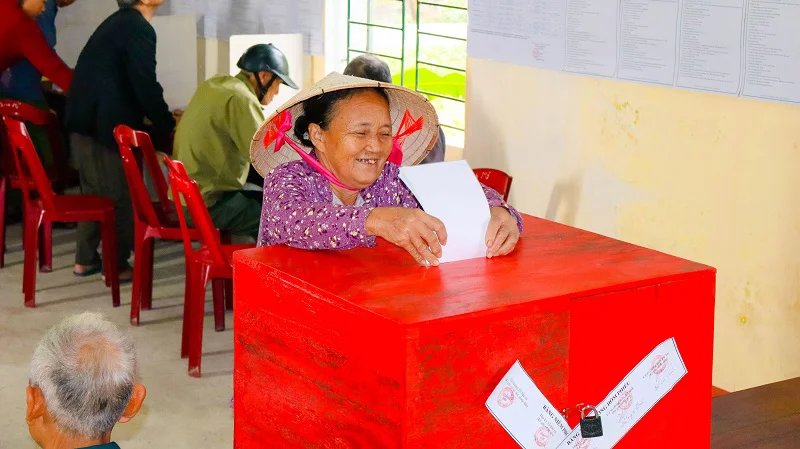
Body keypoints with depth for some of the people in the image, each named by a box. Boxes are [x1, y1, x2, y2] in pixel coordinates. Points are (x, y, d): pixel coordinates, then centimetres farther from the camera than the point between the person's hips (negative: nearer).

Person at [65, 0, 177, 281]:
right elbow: (145, 85, -16)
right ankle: (117, 266, 6)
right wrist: (168, 126, -5)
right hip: (106, 125, -9)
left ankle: (85, 260, 23)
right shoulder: (138, 28, -13)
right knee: (121, 195, 0)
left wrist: (161, 118, 23)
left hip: (84, 121, 9)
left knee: (94, 192, 17)